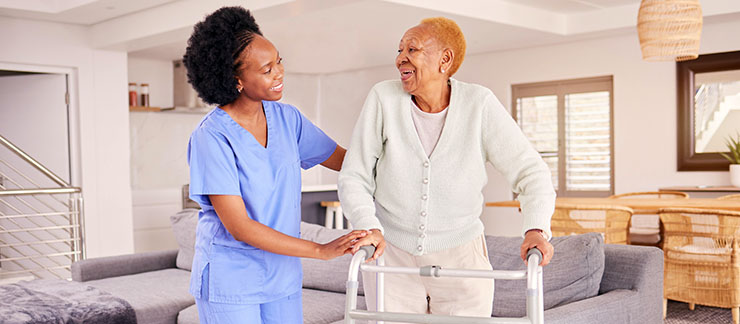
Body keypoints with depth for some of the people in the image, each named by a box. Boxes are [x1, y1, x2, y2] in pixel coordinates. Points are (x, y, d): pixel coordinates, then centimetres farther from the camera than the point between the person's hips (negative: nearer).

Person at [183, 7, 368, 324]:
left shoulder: (287, 118, -1)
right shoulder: (211, 136, -19)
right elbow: (238, 226, -22)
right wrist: (321, 250, -22)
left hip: (281, 277, 5)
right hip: (229, 282, -5)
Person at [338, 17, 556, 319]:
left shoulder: (479, 104, -10)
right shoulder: (384, 98, -10)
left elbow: (530, 171, -11)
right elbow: (353, 177, -6)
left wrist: (535, 228, -28)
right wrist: (369, 227, -23)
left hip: (460, 258, 0)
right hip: (390, 254, 1)